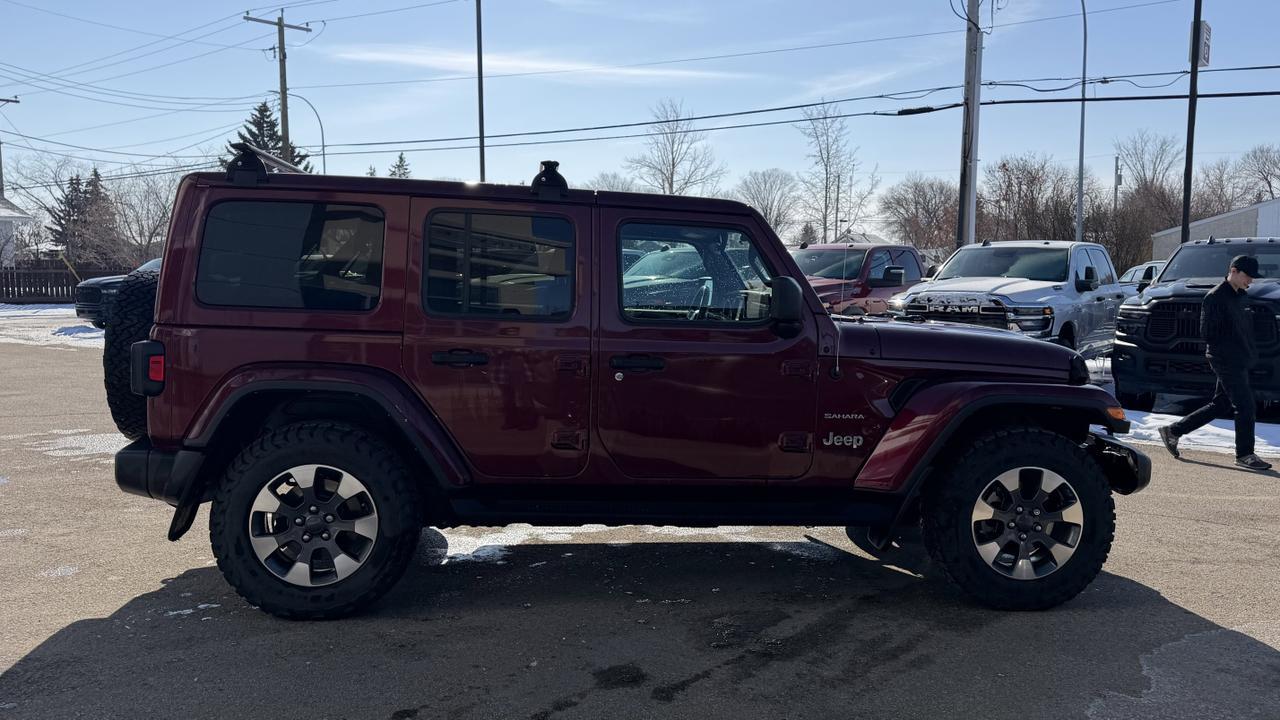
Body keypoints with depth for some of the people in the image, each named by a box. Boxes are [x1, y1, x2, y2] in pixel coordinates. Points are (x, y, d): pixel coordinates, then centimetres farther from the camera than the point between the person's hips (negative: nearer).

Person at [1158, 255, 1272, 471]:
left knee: (1220, 406, 12)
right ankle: (1245, 455, 3)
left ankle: (1173, 431, 18)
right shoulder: (1216, 297, -13)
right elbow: (1207, 333, -16)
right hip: (1226, 361, -9)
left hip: (1239, 361, 9)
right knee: (1245, 405, -7)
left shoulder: (1238, 296, 15)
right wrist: (1229, 345, -13)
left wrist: (1249, 351, 7)